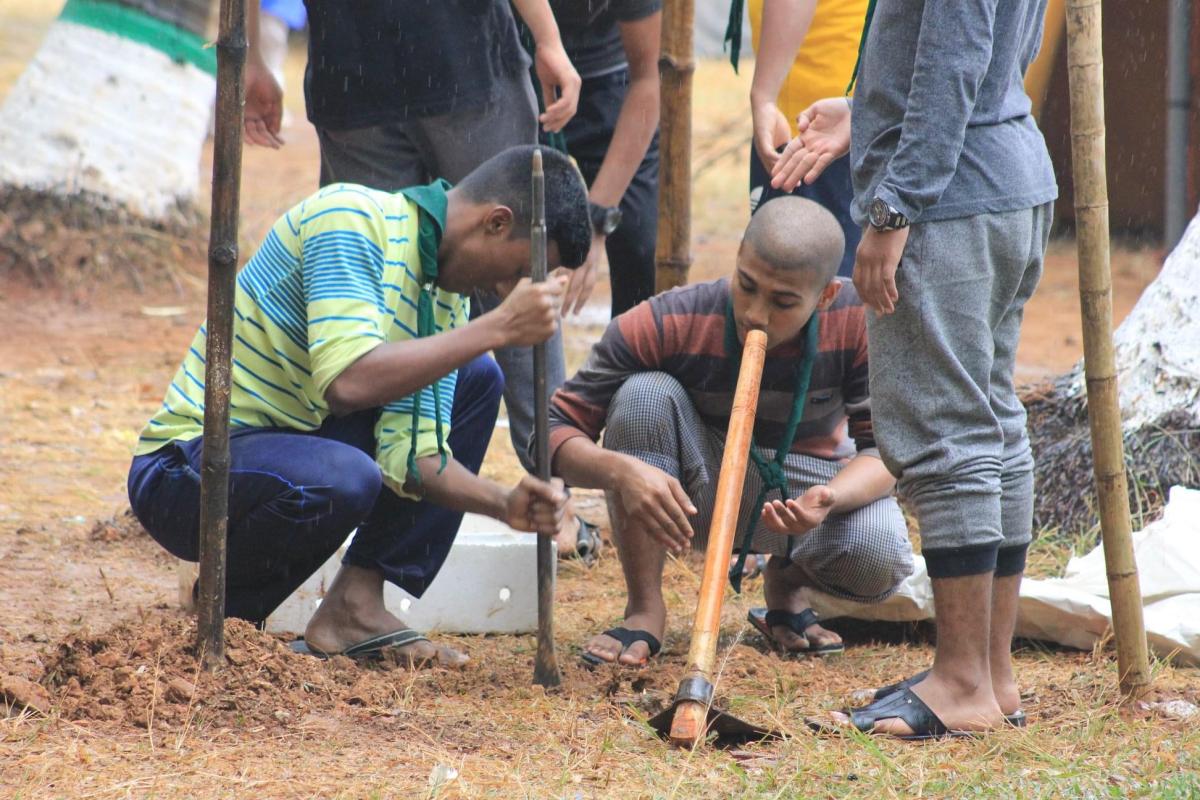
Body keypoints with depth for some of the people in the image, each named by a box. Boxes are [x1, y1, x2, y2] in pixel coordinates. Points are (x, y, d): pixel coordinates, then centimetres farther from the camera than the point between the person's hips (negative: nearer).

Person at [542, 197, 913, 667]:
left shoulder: (856, 323, -24)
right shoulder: (663, 325, -27)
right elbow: (555, 431, -25)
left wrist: (830, 499, -43)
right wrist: (620, 470, -47)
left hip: (802, 484, 0)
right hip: (690, 499, 0)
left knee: (882, 557, -31)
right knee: (646, 393, -31)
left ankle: (789, 584, 8)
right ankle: (645, 610, -17)